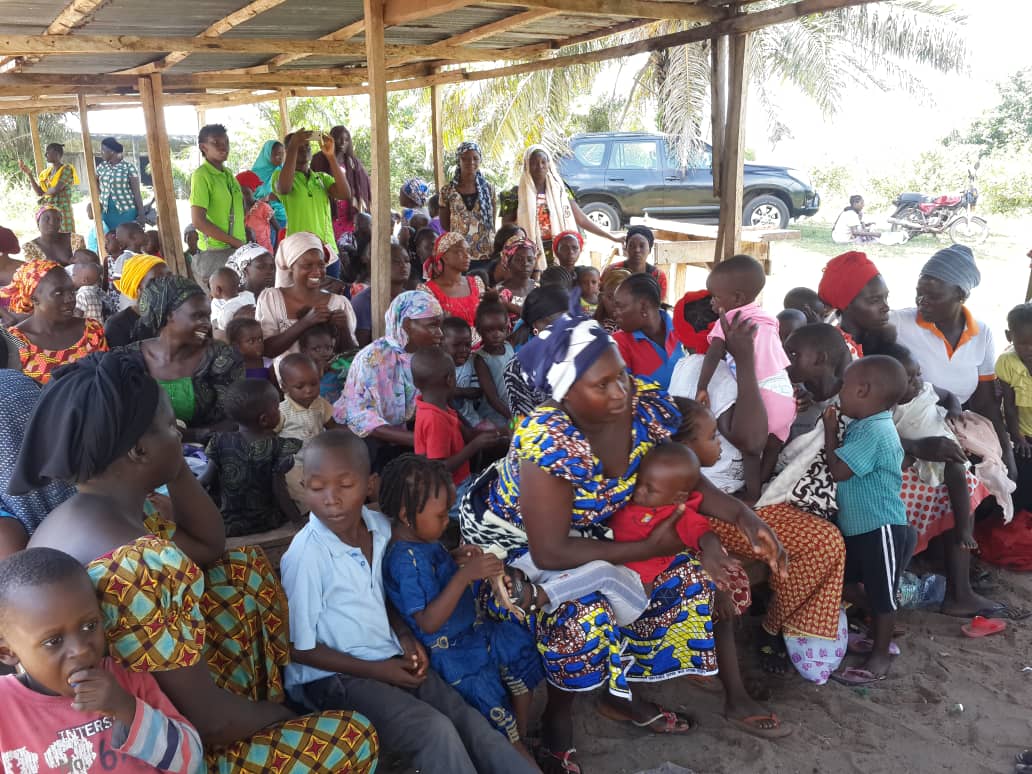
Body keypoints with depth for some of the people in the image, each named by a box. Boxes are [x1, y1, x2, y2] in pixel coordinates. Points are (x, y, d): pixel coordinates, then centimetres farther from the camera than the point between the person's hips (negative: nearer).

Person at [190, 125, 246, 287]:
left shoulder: (228, 174, 13)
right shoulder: (201, 175, -10)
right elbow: (198, 221, -17)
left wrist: (243, 242, 8)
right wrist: (234, 242, -14)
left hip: (238, 251, 8)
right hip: (215, 252, -7)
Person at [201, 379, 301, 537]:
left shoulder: (221, 442, -9)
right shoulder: (279, 447, -16)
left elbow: (207, 479, -3)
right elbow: (279, 492, -16)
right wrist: (300, 521, -8)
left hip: (228, 524, 1)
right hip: (267, 522, 0)